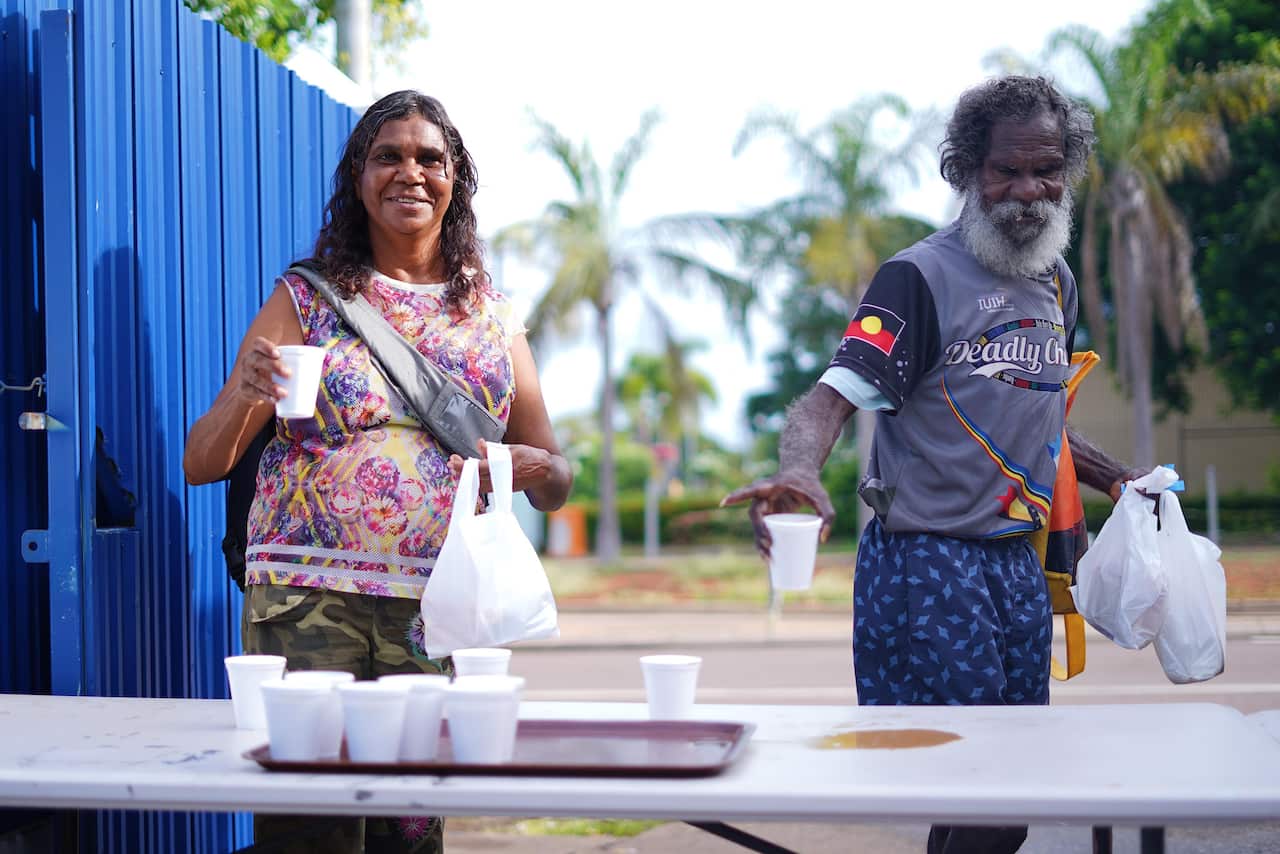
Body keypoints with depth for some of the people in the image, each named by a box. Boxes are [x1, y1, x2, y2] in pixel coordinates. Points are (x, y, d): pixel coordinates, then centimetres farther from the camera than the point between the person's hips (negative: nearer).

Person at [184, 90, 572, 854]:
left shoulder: (493, 315, 13)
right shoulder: (305, 300, 6)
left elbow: (557, 482, 15)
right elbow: (202, 464, 2)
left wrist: (531, 467, -8)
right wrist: (243, 397, -18)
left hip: (440, 610, 2)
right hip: (307, 597, -2)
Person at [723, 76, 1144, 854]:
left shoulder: (1058, 284, 13)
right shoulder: (921, 278, -11)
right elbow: (835, 395, -23)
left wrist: (1115, 480, 20)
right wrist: (799, 470, -43)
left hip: (1017, 562, 8)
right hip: (930, 560, -7)